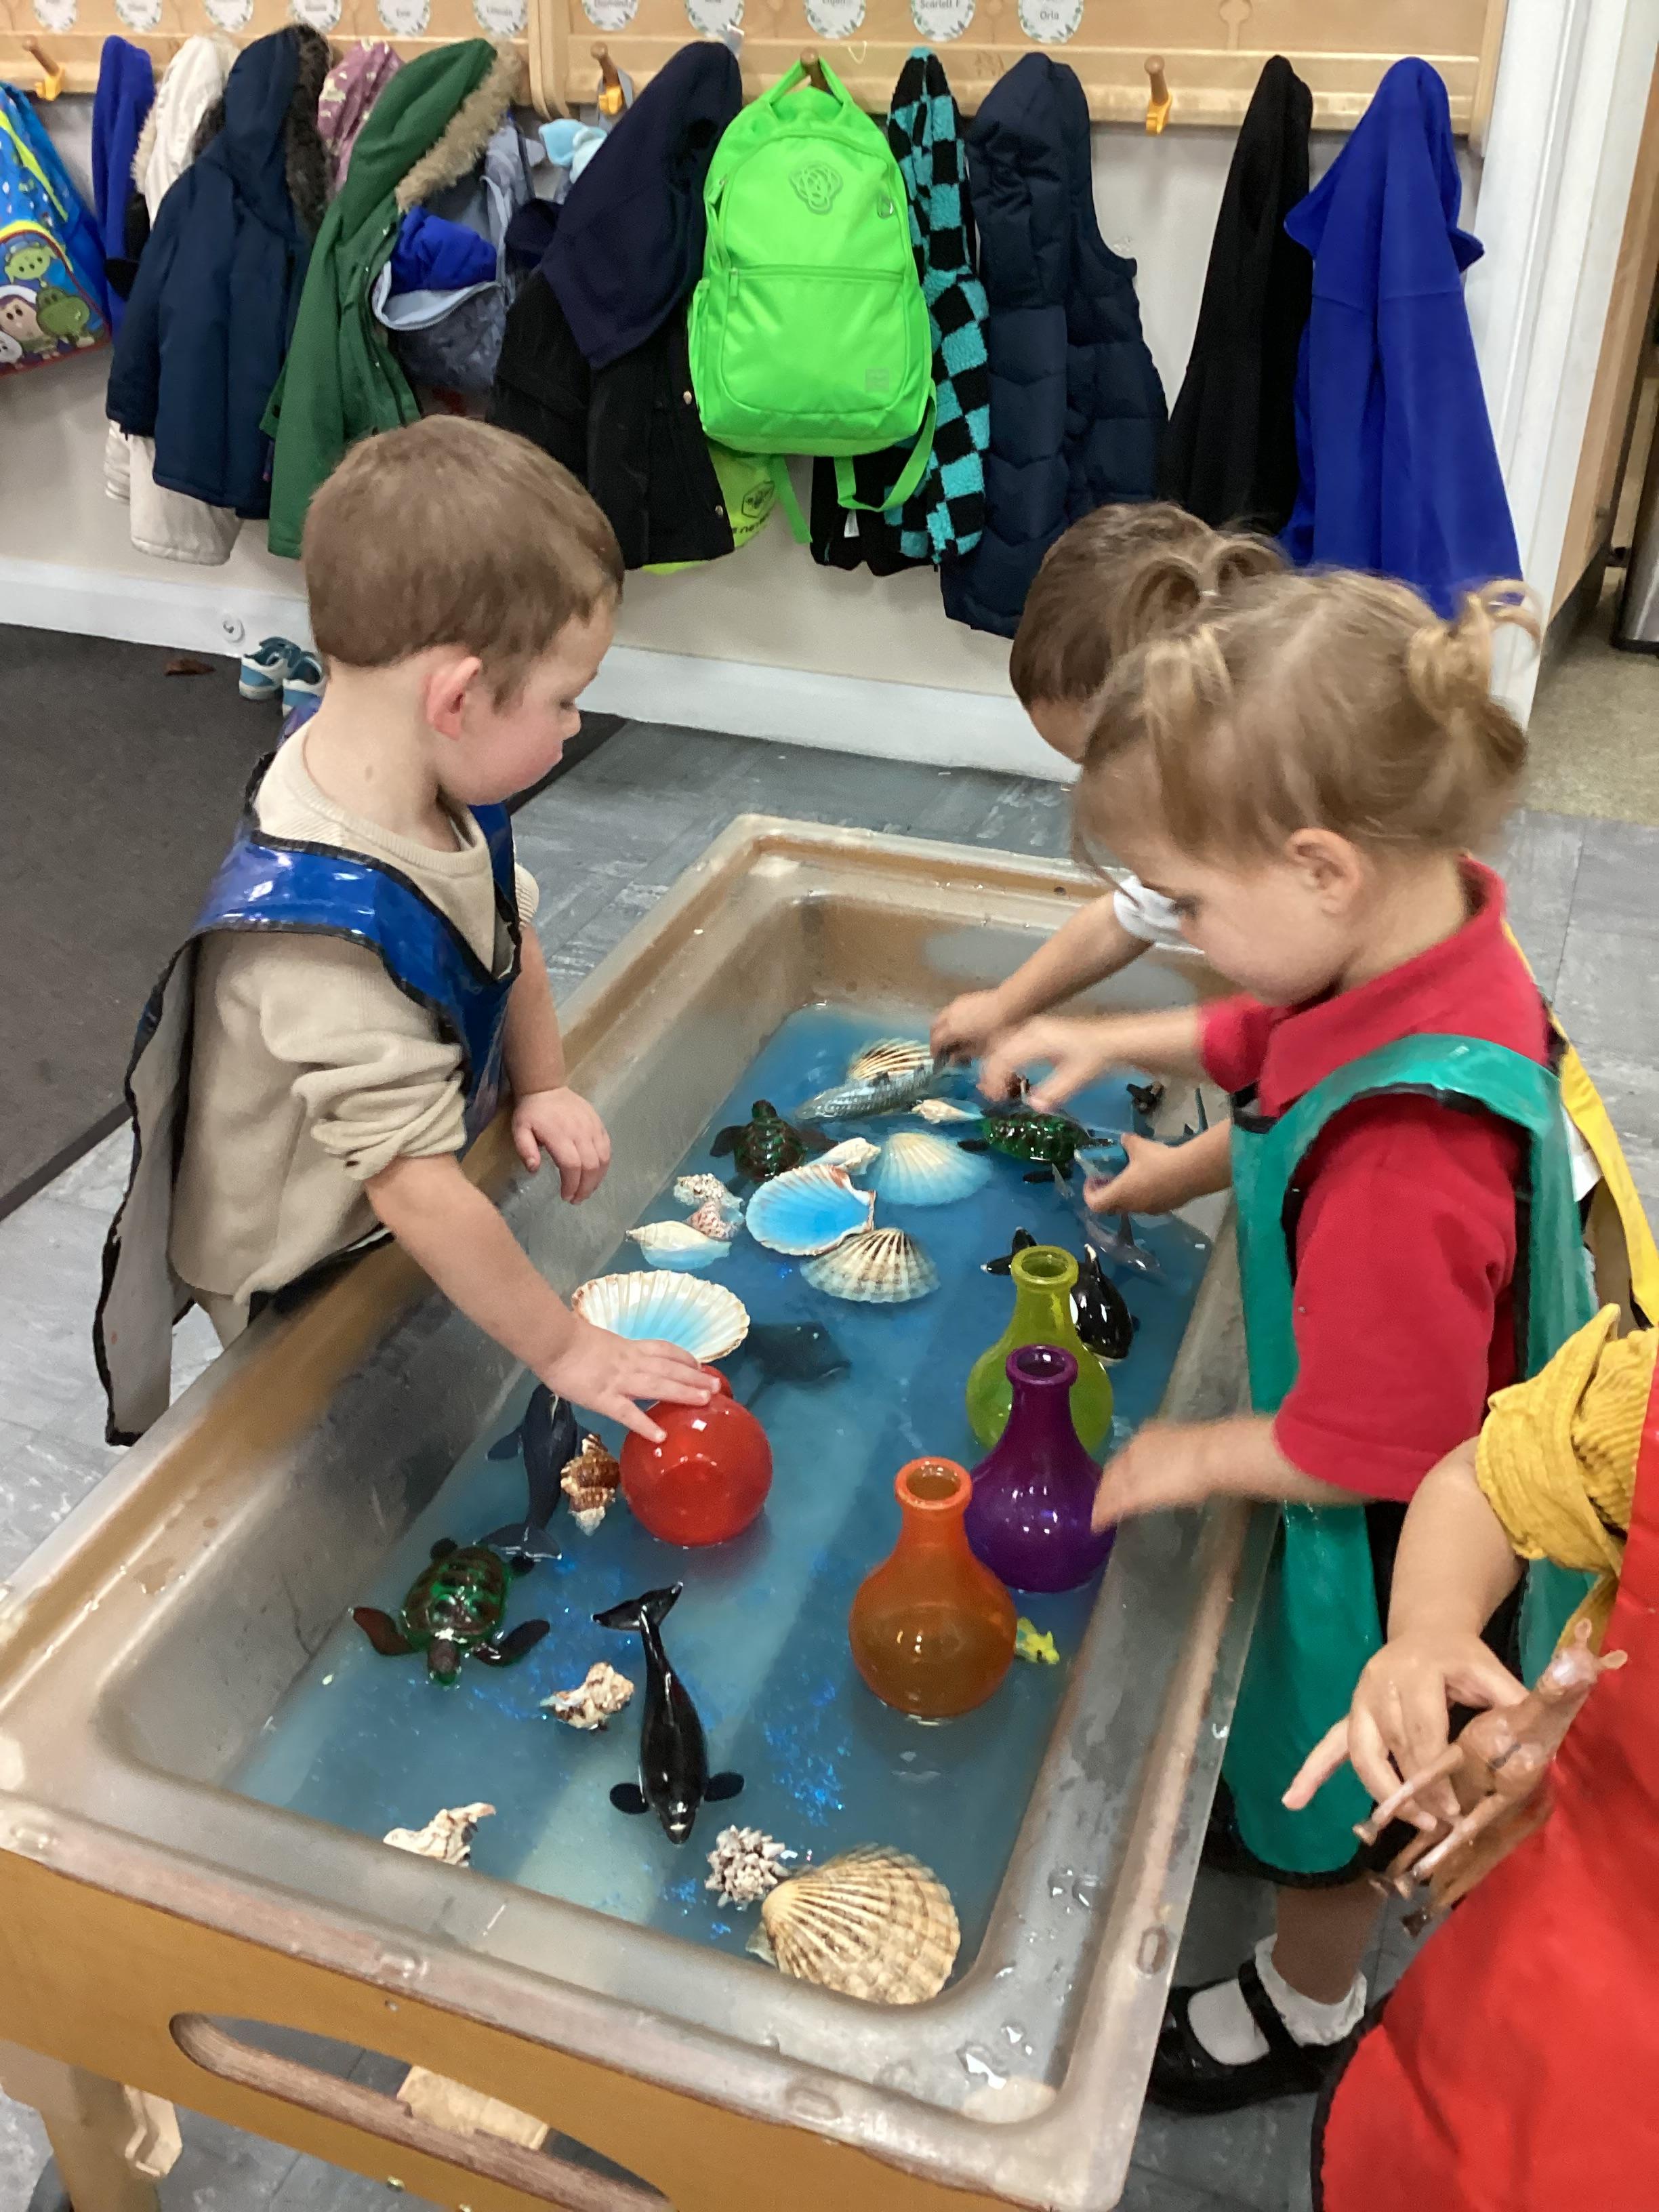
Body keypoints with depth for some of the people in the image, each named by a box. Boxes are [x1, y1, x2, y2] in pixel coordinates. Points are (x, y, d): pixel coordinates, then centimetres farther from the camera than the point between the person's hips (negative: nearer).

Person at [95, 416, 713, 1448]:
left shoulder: (437, 783, -16)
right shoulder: (322, 938, -42)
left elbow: (509, 929, 7)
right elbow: (419, 1192, -36)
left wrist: (543, 1087, 2)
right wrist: (565, 1349, -25)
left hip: (407, 1227, 7)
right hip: (303, 1285, -7)